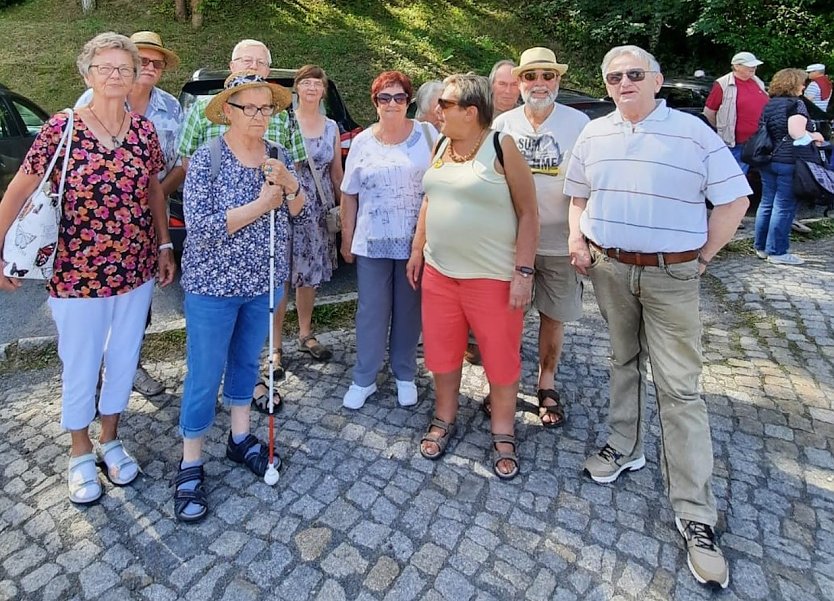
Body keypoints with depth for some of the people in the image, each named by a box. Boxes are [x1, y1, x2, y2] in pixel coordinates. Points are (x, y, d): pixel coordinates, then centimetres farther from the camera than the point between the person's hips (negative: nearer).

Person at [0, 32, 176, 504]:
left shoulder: (145, 130, 1)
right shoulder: (62, 128, -9)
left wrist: (165, 245, 8)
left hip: (136, 271, 3)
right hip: (76, 274, -3)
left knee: (123, 361, 16)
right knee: (81, 368, 11)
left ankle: (110, 439, 38)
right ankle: (80, 453, 33)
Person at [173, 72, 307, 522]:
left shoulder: (277, 155, 3)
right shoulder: (207, 159, -13)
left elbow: (298, 211, 3)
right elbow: (199, 226, -21)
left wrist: (287, 181, -17)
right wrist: (260, 205, -21)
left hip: (264, 281, 5)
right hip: (213, 285, -5)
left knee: (246, 360, 19)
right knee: (205, 376, 2)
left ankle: (240, 438, 37)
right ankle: (191, 466, 19)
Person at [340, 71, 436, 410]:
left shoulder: (427, 136, 1)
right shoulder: (362, 142, 5)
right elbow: (349, 195, 9)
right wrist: (346, 239, 8)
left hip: (415, 241, -1)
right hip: (372, 242, 1)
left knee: (408, 310, 9)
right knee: (371, 311, 6)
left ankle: (404, 376, 26)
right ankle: (363, 379, 20)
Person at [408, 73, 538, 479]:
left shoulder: (501, 147, -10)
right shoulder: (441, 146, 9)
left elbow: (528, 212, -10)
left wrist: (523, 271, -15)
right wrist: (417, 249, 14)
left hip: (493, 277, -5)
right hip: (439, 272, 6)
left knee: (500, 357, 6)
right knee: (441, 351, 14)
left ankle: (503, 435, 25)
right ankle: (444, 420, 34)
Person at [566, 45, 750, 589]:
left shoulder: (692, 132, -5)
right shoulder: (594, 134, 7)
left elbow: (735, 201, -2)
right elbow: (578, 194, 18)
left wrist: (702, 257, -5)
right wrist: (577, 240, 3)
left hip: (671, 275, -4)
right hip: (608, 268, 4)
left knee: (680, 388, -3)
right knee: (624, 361, 18)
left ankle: (696, 514, 6)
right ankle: (626, 447, 38)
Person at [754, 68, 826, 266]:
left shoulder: (769, 104, 13)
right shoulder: (796, 104, -9)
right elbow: (798, 134, -17)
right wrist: (814, 136, 1)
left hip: (767, 161, 7)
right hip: (789, 162, -7)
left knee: (766, 203, 12)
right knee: (784, 207, -3)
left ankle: (761, 246, 17)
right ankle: (777, 252, 0)